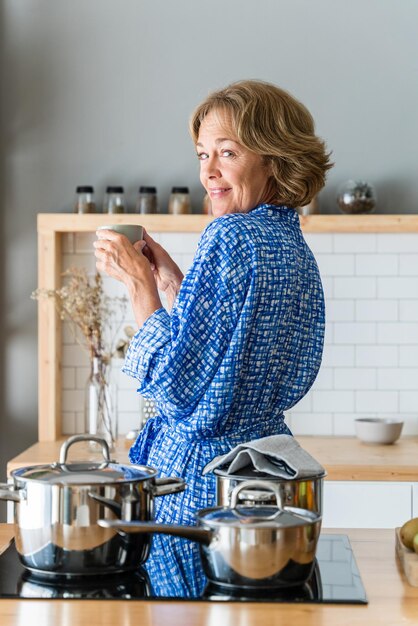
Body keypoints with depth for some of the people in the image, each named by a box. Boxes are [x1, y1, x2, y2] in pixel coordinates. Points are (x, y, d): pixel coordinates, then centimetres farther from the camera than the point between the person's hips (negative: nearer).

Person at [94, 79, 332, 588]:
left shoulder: (231, 238, -17)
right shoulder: (295, 248, 11)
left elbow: (176, 382, -18)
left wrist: (139, 283, -10)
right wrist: (170, 280, 13)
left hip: (200, 474, -9)